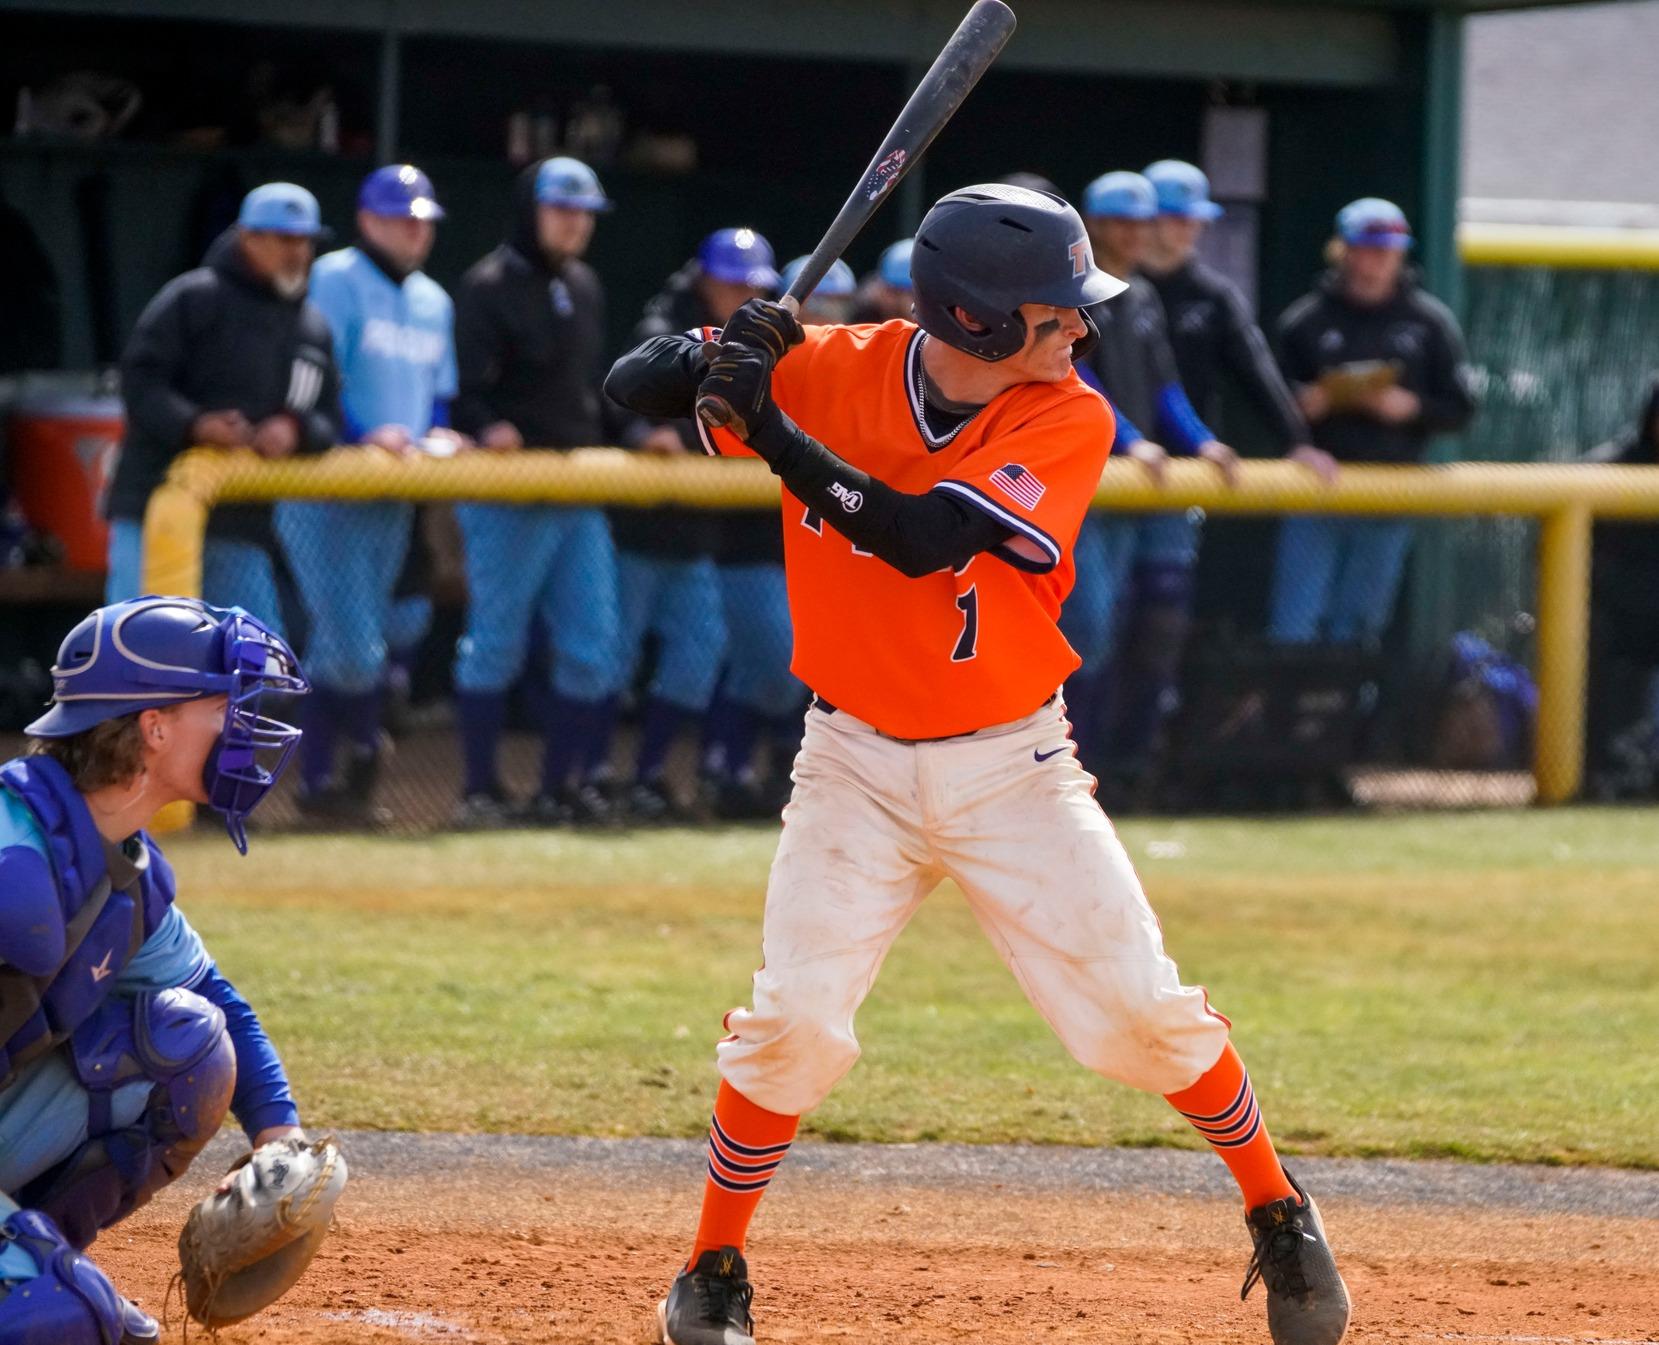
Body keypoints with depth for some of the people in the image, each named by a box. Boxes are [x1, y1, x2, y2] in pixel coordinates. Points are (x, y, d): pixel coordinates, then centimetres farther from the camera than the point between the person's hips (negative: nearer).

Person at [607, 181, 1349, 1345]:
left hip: (1014, 765, 0)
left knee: (1144, 1012, -2)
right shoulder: (832, 371, -9)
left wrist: (778, 432, -31)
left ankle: (1278, 1214, 21)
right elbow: (633, 387, -7)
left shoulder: (1069, 422, -13)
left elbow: (923, 537, -26)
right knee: (797, 1022, -13)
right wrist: (722, 355, -29)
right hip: (858, 767, 0)